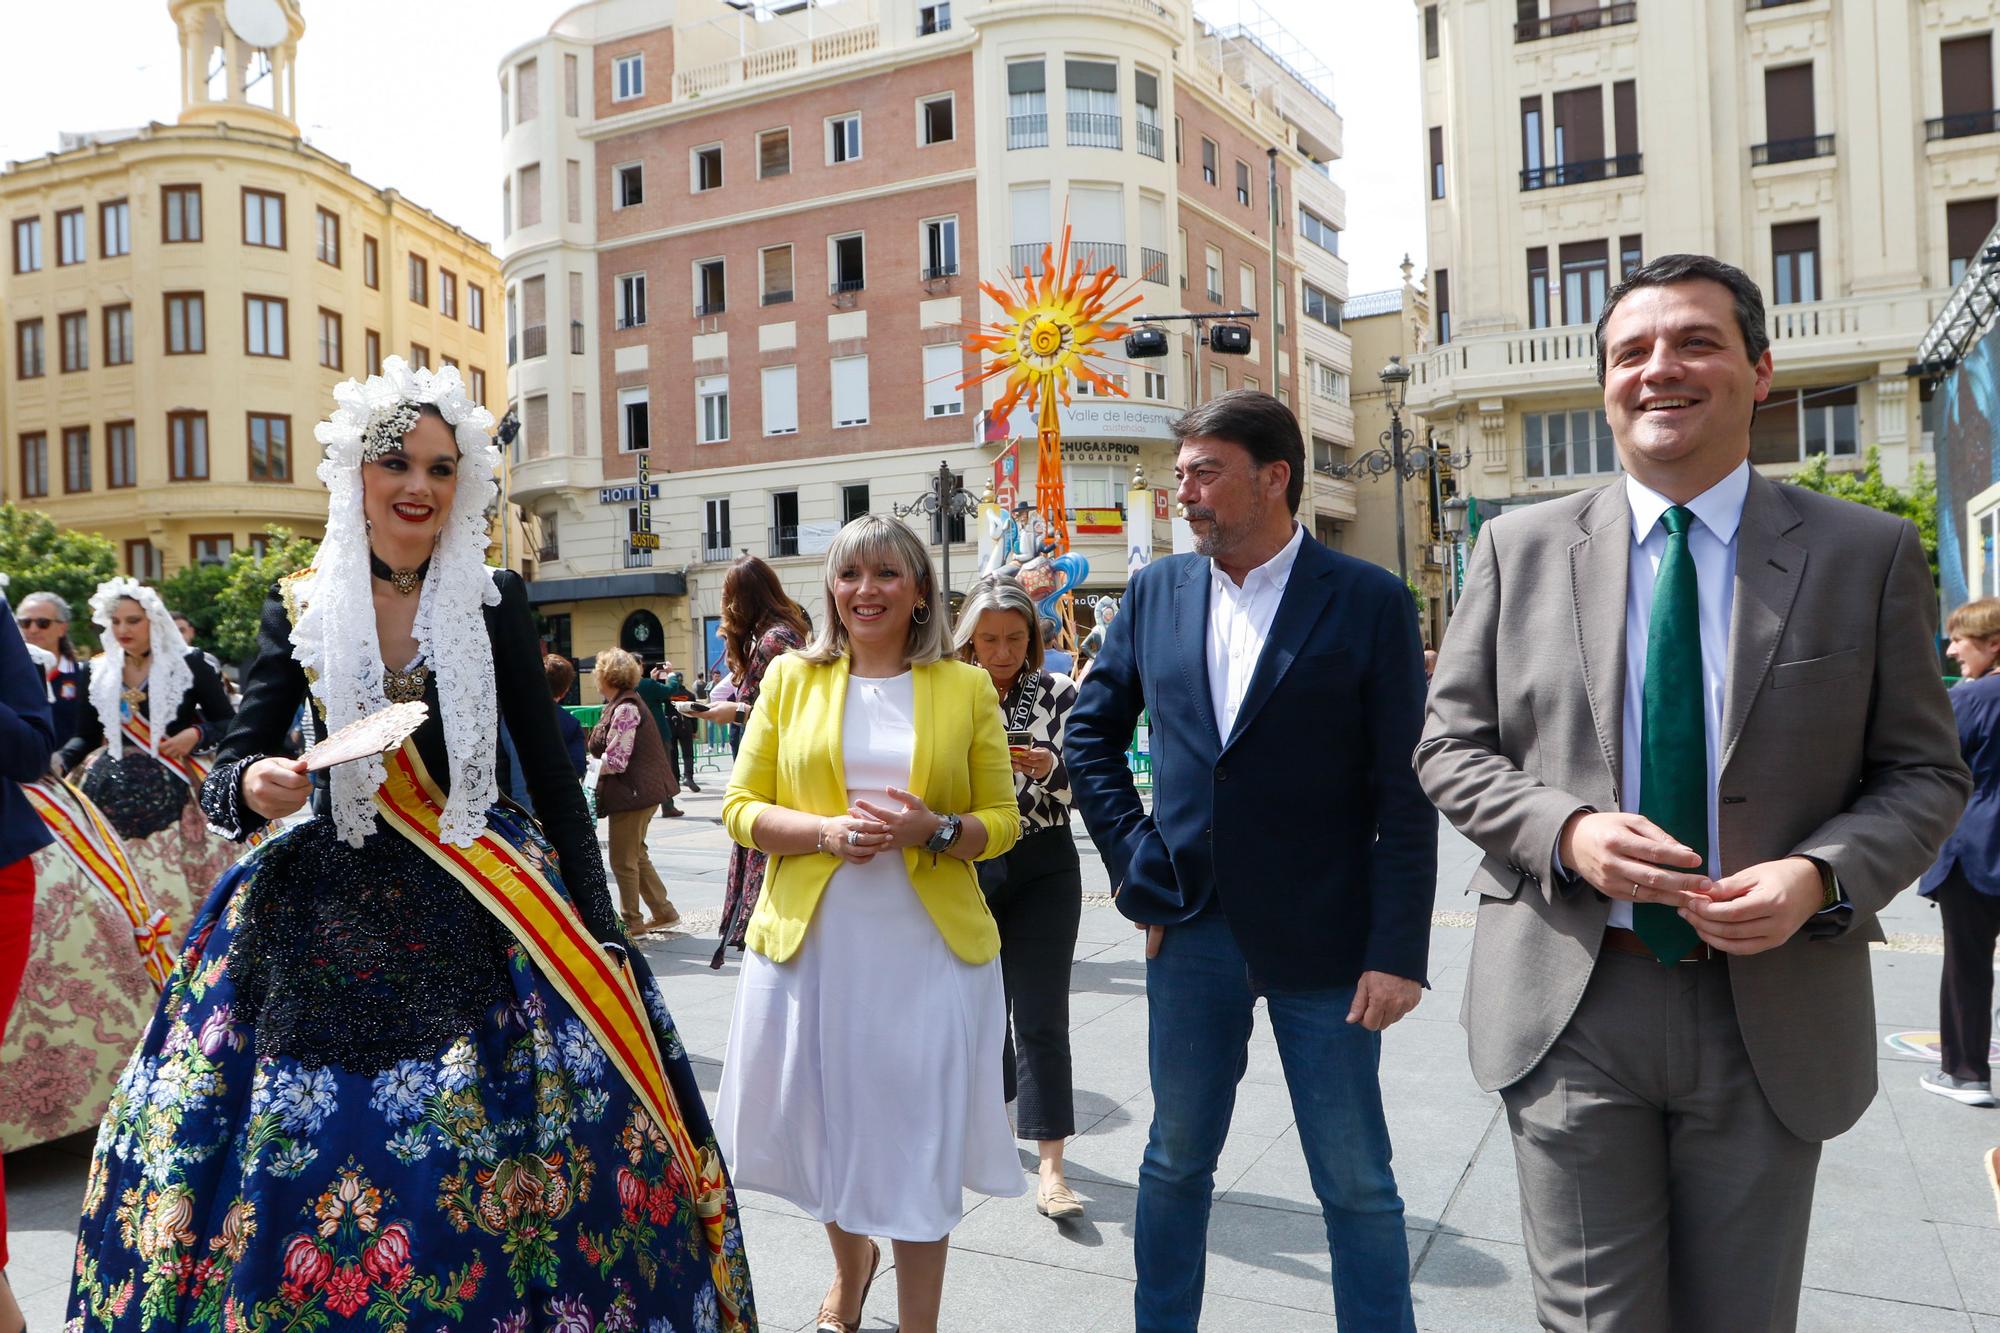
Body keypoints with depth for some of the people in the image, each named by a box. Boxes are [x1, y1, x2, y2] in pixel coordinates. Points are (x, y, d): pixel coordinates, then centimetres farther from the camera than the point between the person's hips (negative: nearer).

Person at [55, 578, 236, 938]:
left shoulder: (189, 664, -1)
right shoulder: (99, 671, 10)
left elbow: (229, 722, 2)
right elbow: (86, 736, 10)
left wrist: (196, 734, -15)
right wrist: (58, 762, -7)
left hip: (173, 794, -3)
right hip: (114, 794, 3)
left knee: (180, 886, -5)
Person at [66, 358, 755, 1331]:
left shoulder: (495, 602, 0)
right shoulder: (299, 609, 2)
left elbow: (551, 771, 1)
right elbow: (228, 770, 3)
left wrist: (596, 932, -2)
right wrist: (251, 786, -22)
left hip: (478, 918, -1)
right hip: (329, 917, 1)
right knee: (301, 1162, 2)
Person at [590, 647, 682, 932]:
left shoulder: (625, 708, -19)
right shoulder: (624, 704, 13)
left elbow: (615, 760, -22)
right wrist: (595, 757, 2)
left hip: (632, 792, -10)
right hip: (637, 790, 10)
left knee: (622, 860, 1)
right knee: (636, 855, 18)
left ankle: (632, 921, 12)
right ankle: (663, 911, 24)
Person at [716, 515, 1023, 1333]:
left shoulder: (966, 688, 3)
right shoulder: (792, 678, 5)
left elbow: (1002, 820, 5)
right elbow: (741, 808, 3)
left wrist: (935, 829, -15)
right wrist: (827, 832, -14)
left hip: (927, 949, -1)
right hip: (809, 944, 1)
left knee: (918, 1143, 5)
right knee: (826, 1126, 15)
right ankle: (851, 1263, 47)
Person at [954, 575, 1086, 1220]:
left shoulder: (1057, 692, -4)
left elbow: (1083, 784, -9)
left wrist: (1049, 766, -27)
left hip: (1043, 870, -2)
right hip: (967, 865, 2)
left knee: (1041, 1016, -4)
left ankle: (1049, 1166, -1)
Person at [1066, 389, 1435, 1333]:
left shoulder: (1369, 601, -8)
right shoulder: (1156, 592, 4)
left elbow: (1404, 795, -8)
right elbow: (1089, 734, 13)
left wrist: (1398, 952, -12)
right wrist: (1136, 862, 4)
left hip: (1325, 941, -3)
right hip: (1192, 930, 4)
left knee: (1356, 1185, 8)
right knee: (1175, 1163, 17)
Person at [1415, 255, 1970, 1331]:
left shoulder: (1869, 555, 2)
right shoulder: (1520, 549, 2)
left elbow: (1924, 775, 5)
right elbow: (1449, 749, 3)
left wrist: (1823, 876, -15)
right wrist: (1566, 831, -16)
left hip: (1773, 1013, 1)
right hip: (1569, 1003, 0)